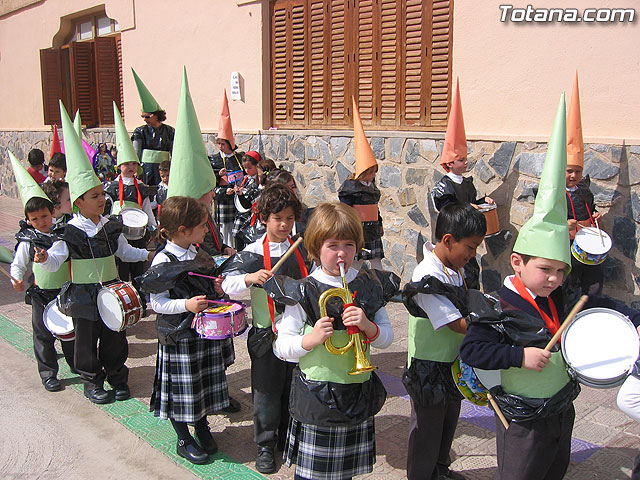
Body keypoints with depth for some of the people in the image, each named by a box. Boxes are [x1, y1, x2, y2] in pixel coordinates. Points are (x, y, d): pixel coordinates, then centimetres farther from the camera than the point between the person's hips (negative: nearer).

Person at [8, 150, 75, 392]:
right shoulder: (27, 240, -9)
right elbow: (18, 264, -2)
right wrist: (17, 279, -18)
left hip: (67, 290, 3)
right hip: (42, 294, -2)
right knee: (44, 334, 6)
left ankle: (76, 363, 34)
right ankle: (48, 373, 20)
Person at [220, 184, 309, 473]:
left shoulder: (302, 250, 2)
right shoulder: (253, 253, -9)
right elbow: (228, 284, -18)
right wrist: (250, 278, -34)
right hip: (267, 333, -3)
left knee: (295, 388, 14)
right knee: (267, 391, 6)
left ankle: (289, 439, 34)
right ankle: (266, 446, 24)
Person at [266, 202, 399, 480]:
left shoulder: (370, 287, 1)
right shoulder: (303, 293, -8)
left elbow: (387, 339, 5)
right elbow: (281, 347, -5)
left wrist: (369, 327, -17)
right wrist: (311, 339, -23)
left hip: (358, 395, 3)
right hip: (315, 397, -3)